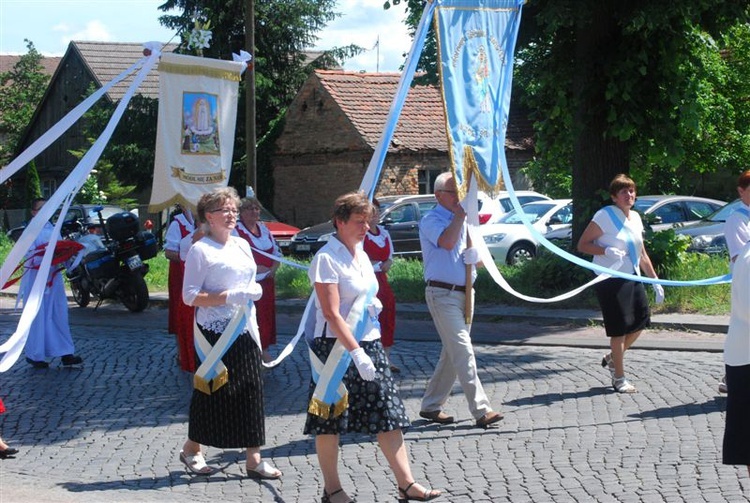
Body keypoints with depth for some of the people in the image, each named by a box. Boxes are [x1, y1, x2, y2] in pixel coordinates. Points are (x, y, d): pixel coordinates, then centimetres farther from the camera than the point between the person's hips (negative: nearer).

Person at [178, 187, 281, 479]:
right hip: (214, 332, -6)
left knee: (251, 389, 1)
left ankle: (253, 458, 5)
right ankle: (191, 449, 22)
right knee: (213, 391, 2)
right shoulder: (201, 250, -8)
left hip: (243, 331, 6)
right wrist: (229, 296, -21)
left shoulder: (242, 245, 13)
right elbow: (190, 296, -14)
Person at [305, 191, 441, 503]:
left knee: (389, 413, 3)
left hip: (369, 344, 8)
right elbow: (332, 314, -19)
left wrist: (373, 305, 4)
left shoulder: (361, 254, 12)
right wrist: (356, 352, -24)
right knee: (329, 421, 2)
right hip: (336, 347, -8)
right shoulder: (327, 258, -13)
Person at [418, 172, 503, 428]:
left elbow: (479, 258, 21)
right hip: (442, 294, -8)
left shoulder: (465, 221, 17)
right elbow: (447, 242, -27)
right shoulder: (431, 220, -7)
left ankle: (431, 406, 21)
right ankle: (481, 410, -17)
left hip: (464, 292, 8)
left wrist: (476, 256, -3)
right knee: (463, 351, -14)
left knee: (452, 353, 11)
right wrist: (460, 213, -19)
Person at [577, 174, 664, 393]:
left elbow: (642, 254, 20)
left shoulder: (635, 218, 12)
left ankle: (612, 358, 29)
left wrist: (654, 280, 16)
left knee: (641, 321, 8)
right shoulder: (605, 216, -10)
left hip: (632, 277, 8)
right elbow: (582, 245, -12)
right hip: (611, 280, -8)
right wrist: (606, 251, -27)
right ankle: (619, 378, 6)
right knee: (620, 328, -4)